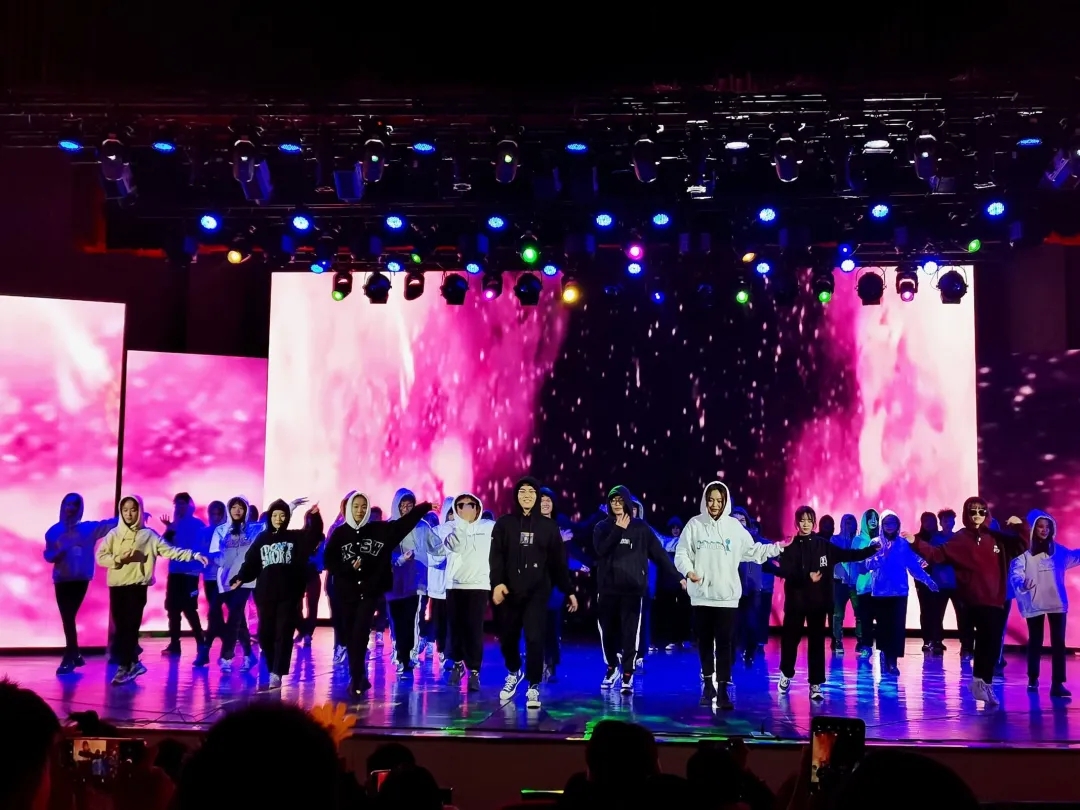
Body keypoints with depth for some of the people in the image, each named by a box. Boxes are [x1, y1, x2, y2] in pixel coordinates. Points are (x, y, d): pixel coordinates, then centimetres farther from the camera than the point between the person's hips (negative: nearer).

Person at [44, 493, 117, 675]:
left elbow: (111, 523, -6)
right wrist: (60, 552, -16)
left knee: (69, 616, -6)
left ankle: (69, 658, 0)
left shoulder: (88, 528, 2)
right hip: (61, 579, 2)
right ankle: (75, 655, 16)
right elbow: (48, 556, 7)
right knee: (67, 617, 2)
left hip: (80, 578, -2)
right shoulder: (54, 531, 6)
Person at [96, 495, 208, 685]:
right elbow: (100, 557, 3)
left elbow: (170, 551, 3)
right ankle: (132, 664, 15)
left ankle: (126, 666, 2)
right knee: (121, 626, 2)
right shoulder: (114, 533, 9)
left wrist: (194, 555, -5)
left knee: (130, 625, -5)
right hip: (117, 586, 2)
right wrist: (119, 558, -14)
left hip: (138, 586, -2)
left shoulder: (148, 535, 6)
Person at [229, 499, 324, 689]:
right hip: (266, 594, 2)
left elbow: (313, 537, -8)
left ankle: (277, 673, -9)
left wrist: (314, 517, -23)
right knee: (265, 633, 2)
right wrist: (240, 578, -8)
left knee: (284, 633, -6)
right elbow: (251, 563, 8)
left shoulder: (296, 537, 9)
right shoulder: (262, 538, 13)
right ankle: (273, 669, 17)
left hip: (289, 594, -2)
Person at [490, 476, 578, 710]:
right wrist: (497, 582, -18)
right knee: (507, 637, 8)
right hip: (510, 590, 1)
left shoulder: (548, 526, 7)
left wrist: (569, 591, 8)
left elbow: (558, 562, 9)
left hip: (537, 591, -1)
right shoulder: (504, 523, 5)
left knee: (534, 638, -11)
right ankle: (514, 672, 38)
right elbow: (496, 556, -3)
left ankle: (533, 687, 0)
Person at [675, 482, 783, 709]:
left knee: (725, 644, -3)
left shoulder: (734, 526, 2)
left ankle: (723, 690, 1)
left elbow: (752, 551, 6)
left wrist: (777, 548, -2)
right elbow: (682, 553, -1)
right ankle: (708, 686, 25)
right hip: (701, 594, 1)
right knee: (704, 642, 11)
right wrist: (688, 571, -19)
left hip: (727, 595, -1)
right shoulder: (694, 524, 0)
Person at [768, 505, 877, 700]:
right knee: (790, 638, 7)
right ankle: (786, 674, 31)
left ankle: (815, 685, 7)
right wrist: (807, 576, -27)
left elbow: (848, 555, 8)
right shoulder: (790, 546, -4)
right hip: (796, 600, -1)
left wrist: (872, 549, 2)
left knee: (817, 642, 2)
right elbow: (785, 572, -14)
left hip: (819, 600, 2)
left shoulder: (824, 545, 4)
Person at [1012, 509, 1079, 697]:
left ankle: (1057, 683, -4)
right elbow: (1016, 572, -18)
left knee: (1058, 642, -4)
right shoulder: (1023, 551, -7)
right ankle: (1032, 679, 26)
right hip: (1034, 604, -2)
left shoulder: (1057, 550, 6)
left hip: (1057, 603, 3)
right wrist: (1021, 583, -39)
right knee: (1035, 642, 11)